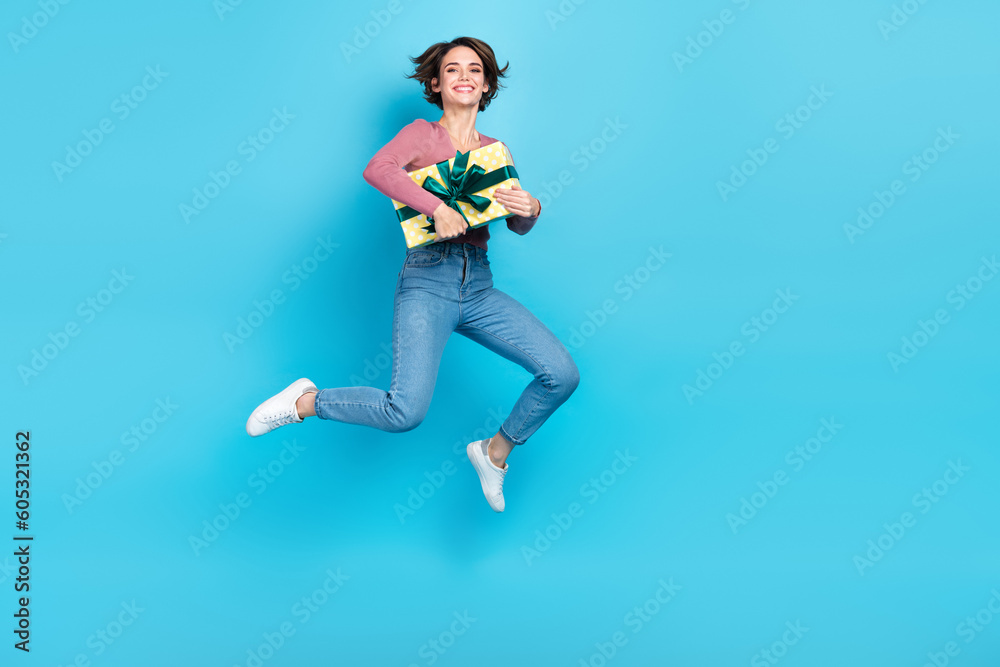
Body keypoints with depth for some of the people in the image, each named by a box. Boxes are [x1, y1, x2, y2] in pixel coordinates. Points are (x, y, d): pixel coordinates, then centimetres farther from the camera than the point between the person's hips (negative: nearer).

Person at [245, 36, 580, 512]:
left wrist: (531, 209, -8)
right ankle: (304, 402, 3)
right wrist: (438, 207, -24)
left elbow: (517, 227, 14)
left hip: (480, 288, 5)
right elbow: (377, 170, -16)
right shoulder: (423, 134, 5)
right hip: (427, 281, -5)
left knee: (562, 374, -9)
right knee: (406, 411, -24)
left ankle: (495, 452, 15)